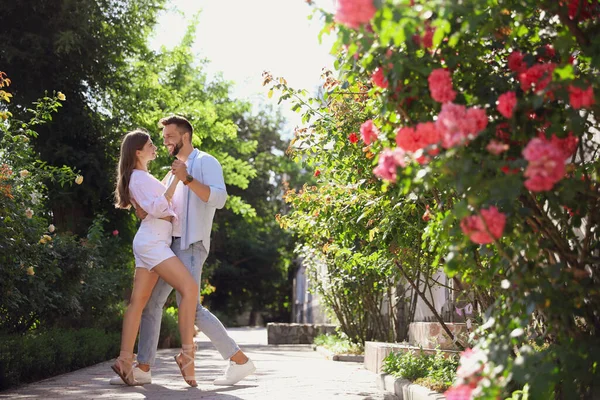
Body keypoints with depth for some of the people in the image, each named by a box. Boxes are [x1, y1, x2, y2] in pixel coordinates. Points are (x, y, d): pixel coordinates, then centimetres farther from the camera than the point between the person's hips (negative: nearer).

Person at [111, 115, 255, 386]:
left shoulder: (205, 162, -3)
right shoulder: (175, 170, 23)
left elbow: (219, 198, -18)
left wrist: (187, 179, -27)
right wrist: (145, 211, 4)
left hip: (191, 245, -9)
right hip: (170, 244, 9)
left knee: (190, 306, -14)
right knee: (151, 302, 5)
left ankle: (240, 361, -7)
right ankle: (143, 368, 10)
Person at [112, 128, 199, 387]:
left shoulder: (143, 177, 22)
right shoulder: (138, 178, -9)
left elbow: (160, 203, 31)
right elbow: (156, 208, -19)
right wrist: (176, 180, -19)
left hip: (151, 241, 10)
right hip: (152, 241, -10)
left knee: (138, 302, 4)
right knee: (189, 288, -19)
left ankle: (125, 360, 2)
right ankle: (186, 353, -22)